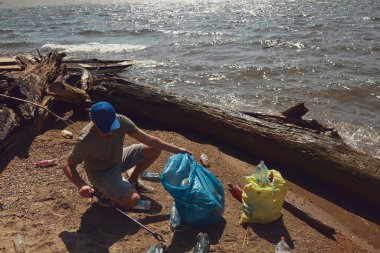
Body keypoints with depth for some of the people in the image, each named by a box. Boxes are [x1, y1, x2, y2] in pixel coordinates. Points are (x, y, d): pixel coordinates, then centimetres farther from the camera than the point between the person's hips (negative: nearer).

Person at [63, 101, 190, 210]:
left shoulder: (120, 121, -22)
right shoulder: (85, 140, -33)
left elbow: (148, 139, -16)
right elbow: (68, 167, -22)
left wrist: (177, 150, -16)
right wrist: (81, 185, -42)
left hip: (118, 160, 6)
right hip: (101, 173, -6)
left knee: (155, 149, -4)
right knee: (133, 200, -26)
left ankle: (132, 181, 14)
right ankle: (102, 191, 3)